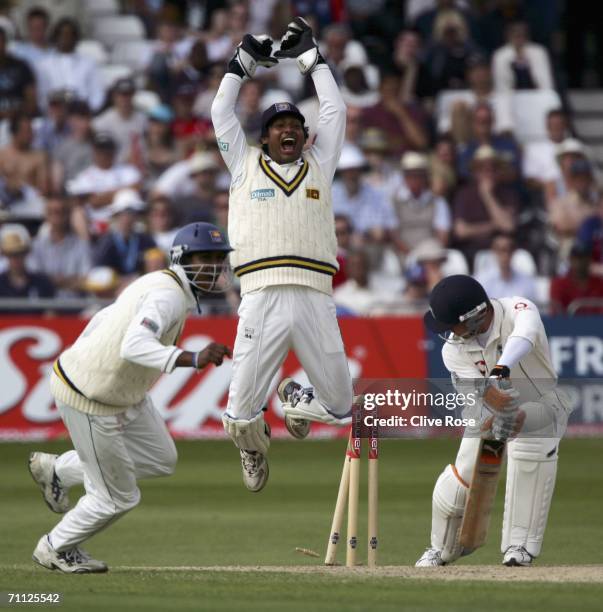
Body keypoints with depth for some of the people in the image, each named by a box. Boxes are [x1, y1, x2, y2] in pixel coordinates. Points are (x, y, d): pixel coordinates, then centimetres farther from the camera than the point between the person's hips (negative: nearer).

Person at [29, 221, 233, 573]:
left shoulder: (161, 283, 4)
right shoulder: (170, 295, -28)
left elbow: (104, 319, 17)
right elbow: (135, 346, -45)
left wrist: (80, 359, 31)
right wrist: (194, 359, -55)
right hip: (90, 401, -10)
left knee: (161, 460, 23)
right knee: (118, 497, 5)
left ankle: (58, 470, 34)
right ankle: (55, 549, 31)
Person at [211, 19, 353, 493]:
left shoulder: (319, 166, 20)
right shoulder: (247, 165, 17)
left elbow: (335, 110, 19)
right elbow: (221, 113, 17)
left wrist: (312, 58, 23)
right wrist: (244, 63, 22)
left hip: (315, 301, 1)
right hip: (261, 300, -1)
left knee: (340, 407, 0)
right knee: (240, 415, -5)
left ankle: (298, 399, 36)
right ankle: (254, 450, 31)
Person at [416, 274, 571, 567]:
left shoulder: (518, 311, -29)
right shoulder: (454, 349, -18)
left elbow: (523, 337, -52)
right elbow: (476, 392, -28)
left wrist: (501, 370, -71)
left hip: (542, 405, -3)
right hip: (489, 412, 3)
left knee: (532, 444, -36)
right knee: (461, 479, -13)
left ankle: (520, 545, -27)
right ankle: (441, 549, 20)